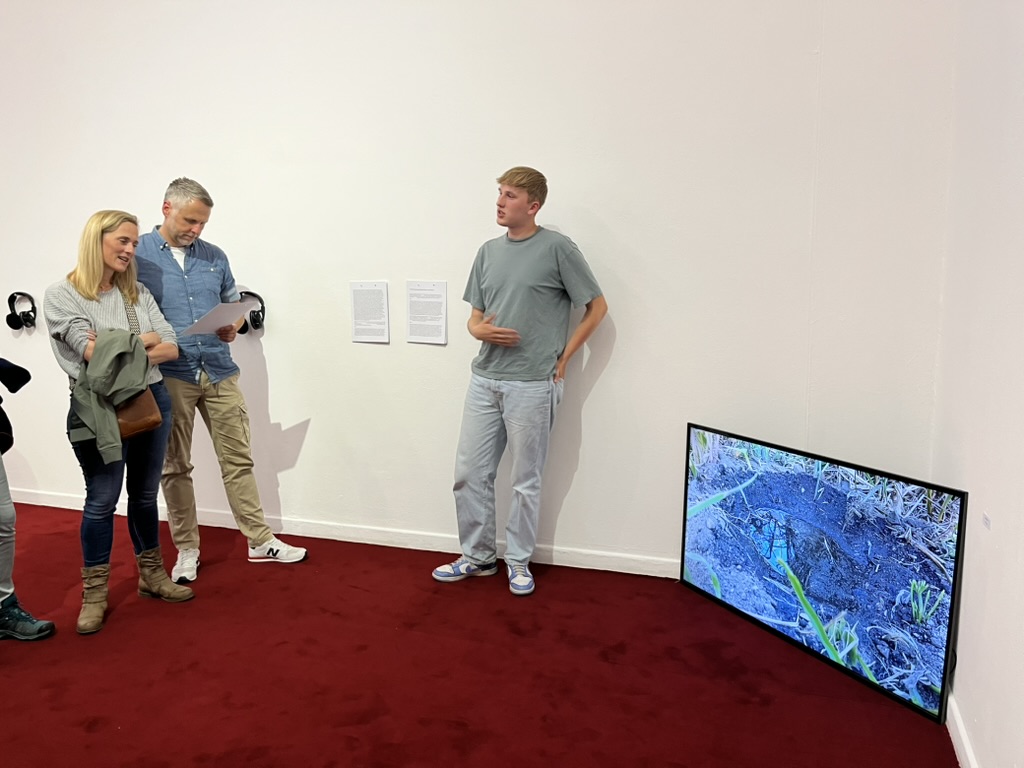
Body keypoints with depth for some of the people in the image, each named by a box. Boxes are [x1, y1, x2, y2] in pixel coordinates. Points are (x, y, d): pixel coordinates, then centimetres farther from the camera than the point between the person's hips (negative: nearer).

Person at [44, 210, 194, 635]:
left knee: (145, 494, 15)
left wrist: (118, 351, -15)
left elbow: (171, 347, 0)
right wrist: (142, 341, -5)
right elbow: (90, 351, -16)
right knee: (102, 499, 2)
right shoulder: (62, 294, -5)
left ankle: (152, 576, 29)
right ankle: (94, 594, 16)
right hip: (101, 408, -4)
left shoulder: (138, 293, 9)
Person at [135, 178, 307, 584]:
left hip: (219, 372, 3)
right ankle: (186, 549, 22)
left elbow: (234, 303, 17)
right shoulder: (138, 255, -2)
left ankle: (261, 541, 18)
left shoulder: (214, 256, 9)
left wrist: (233, 326, -5)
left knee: (238, 458, 7)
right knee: (175, 467, 8)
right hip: (168, 377, -3)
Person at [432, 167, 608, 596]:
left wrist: (563, 357, -3)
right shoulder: (489, 251, 11)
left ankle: (518, 560, 24)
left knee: (525, 481, 7)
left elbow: (597, 307, 0)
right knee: (469, 473, 9)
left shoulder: (557, 249, -6)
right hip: (484, 380, 6)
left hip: (532, 385, -5)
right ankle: (478, 556, 26)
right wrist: (481, 330, -7)